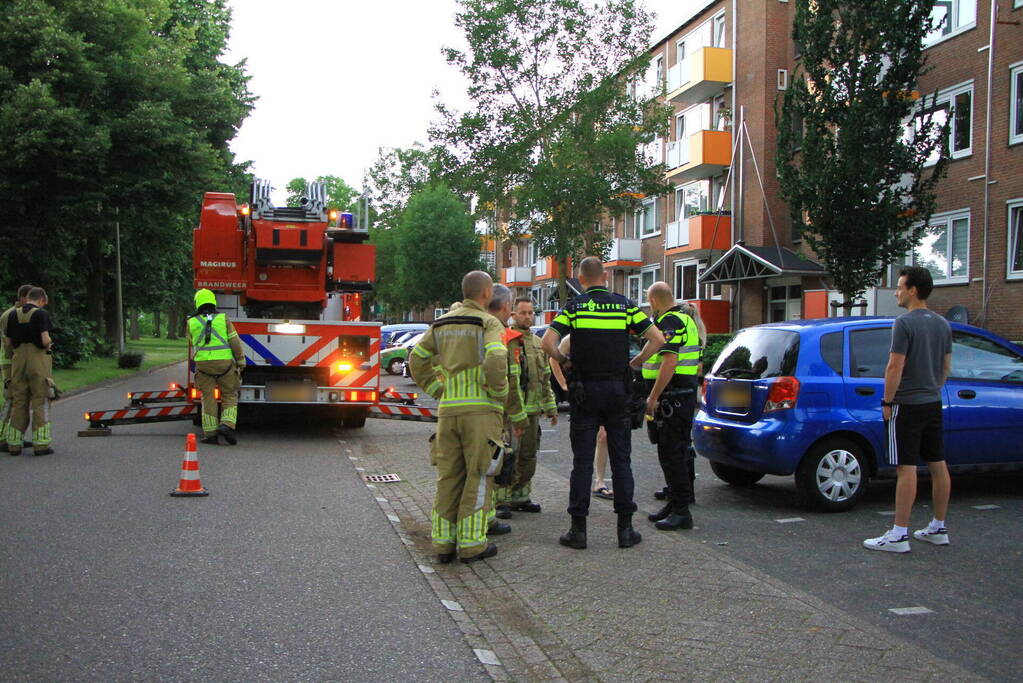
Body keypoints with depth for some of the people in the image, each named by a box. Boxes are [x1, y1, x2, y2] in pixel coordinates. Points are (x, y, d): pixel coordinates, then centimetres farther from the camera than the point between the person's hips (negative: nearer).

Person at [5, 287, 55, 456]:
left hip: (18, 360, 5)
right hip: (38, 360, -5)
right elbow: (45, 340, -18)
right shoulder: (41, 314, -9)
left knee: (18, 403, 10)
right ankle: (41, 444, -3)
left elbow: (7, 342, 8)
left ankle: (14, 444, 11)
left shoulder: (13, 315, 7)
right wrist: (49, 343, 4)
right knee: (40, 402, 0)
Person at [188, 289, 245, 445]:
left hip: (203, 363, 1)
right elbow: (235, 342, -3)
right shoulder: (223, 319, -1)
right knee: (229, 396, 10)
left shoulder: (192, 322, 4)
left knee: (208, 398, 7)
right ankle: (227, 425, -10)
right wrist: (241, 361, 7)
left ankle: (210, 434, 4)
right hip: (224, 362, -1)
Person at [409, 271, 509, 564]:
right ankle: (471, 544, 4)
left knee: (448, 476, 11)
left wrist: (437, 391, 15)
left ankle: (443, 541, 14)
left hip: (448, 408, 6)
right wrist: (500, 393, -9)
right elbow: (496, 360, -23)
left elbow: (417, 359, 15)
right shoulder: (488, 323, -6)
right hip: (480, 408, -6)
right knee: (479, 476, 2)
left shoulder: (441, 323, 14)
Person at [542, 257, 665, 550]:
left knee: (582, 462, 3)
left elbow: (548, 342, -15)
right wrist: (634, 363, 7)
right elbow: (657, 338, -2)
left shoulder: (574, 307, -3)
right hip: (618, 390, 1)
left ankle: (578, 529, 3)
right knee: (621, 460, 7)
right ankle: (625, 528, 8)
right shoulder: (625, 306, 3)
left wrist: (564, 361, 1)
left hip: (585, 391, -1)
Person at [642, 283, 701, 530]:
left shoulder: (670, 322, -14)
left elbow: (670, 362, -24)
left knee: (672, 454, -8)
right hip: (685, 395, 11)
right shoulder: (685, 319, 19)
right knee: (671, 453, 16)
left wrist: (653, 397, -23)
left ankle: (682, 511, -5)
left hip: (673, 397, -11)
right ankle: (675, 503, 25)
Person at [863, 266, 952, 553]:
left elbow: (895, 367, -18)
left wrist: (888, 401, -10)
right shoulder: (943, 324, 10)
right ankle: (938, 528, 22)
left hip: (907, 406, -8)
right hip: (933, 404, 9)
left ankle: (899, 535, -6)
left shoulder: (905, 323, -15)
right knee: (938, 465, 12)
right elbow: (946, 367, 16)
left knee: (906, 469, -8)